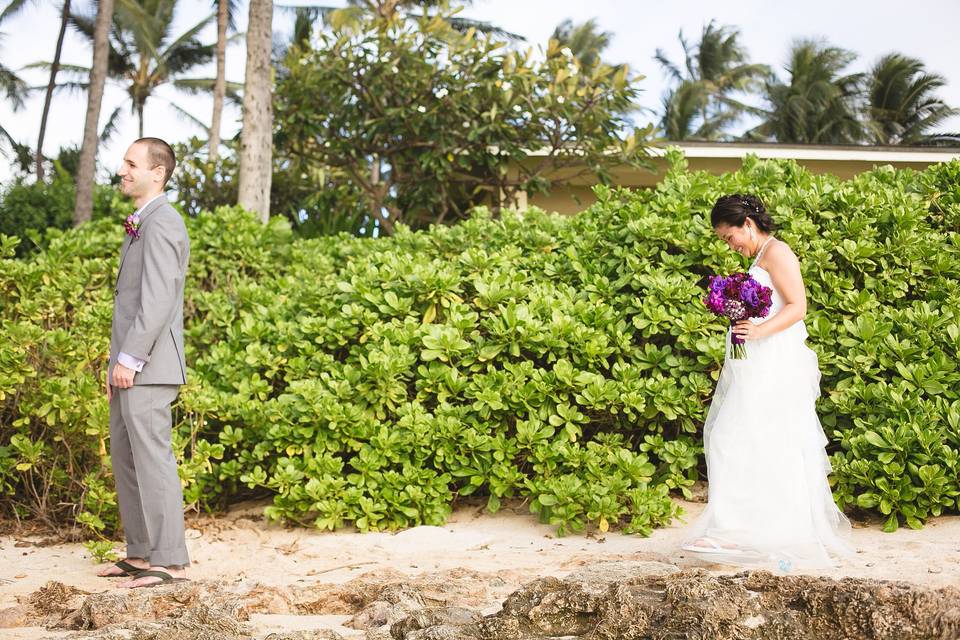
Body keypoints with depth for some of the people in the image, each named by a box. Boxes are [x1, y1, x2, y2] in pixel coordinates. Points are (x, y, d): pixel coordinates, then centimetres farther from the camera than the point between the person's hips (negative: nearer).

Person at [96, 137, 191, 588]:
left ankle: (170, 560, -4)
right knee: (125, 457, 13)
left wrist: (130, 359, -19)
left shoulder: (162, 224, -12)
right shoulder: (141, 225, 20)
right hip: (129, 367, 10)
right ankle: (141, 552, 19)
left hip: (148, 367, -10)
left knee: (152, 458, -8)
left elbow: (159, 299, -20)